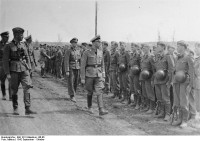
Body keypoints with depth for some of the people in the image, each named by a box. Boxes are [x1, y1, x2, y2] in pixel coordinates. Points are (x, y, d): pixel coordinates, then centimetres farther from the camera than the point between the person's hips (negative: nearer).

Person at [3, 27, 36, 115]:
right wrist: (7, 73, -11)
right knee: (14, 90, 5)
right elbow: (5, 60, -6)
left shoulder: (23, 45, 10)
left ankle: (27, 109, -9)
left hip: (24, 69, 4)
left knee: (27, 88, -8)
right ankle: (15, 109, 18)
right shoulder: (8, 46, -4)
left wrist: (29, 68, 7)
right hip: (14, 70, -3)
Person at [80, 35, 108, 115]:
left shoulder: (100, 52, 6)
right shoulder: (86, 53, -9)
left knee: (99, 91, -10)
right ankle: (89, 107, 31)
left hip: (98, 75, 3)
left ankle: (101, 110, -17)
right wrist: (82, 78, -10)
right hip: (89, 74, -3)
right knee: (90, 92, 10)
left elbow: (102, 65, 13)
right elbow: (83, 66, -7)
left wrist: (103, 76, 10)